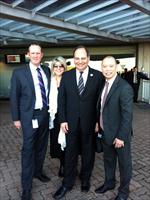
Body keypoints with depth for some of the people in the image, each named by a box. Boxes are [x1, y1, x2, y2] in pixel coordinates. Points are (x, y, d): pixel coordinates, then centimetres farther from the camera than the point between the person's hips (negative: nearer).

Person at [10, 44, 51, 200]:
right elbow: (14, 97, -4)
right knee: (28, 149, 2)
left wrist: (50, 109, 5)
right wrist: (16, 118, -5)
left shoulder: (47, 70, 6)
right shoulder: (19, 72, -6)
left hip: (45, 114, 5)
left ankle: (38, 171, 40)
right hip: (29, 116, -4)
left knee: (42, 146, 17)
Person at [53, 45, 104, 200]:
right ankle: (67, 183, 31)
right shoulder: (66, 76, -1)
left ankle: (85, 179, 40)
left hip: (90, 122, -1)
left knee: (88, 152, 17)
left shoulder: (98, 76, -6)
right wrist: (62, 120, -4)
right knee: (70, 153, 13)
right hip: (71, 122, 1)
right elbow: (61, 99, 1)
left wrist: (98, 122, -6)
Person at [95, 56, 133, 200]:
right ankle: (109, 182, 46)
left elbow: (127, 115, -21)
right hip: (105, 132, 7)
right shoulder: (103, 84, 3)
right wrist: (99, 125, 9)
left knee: (124, 163, 15)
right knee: (108, 160, 23)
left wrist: (121, 137, -20)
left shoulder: (124, 87, -21)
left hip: (119, 134, -6)